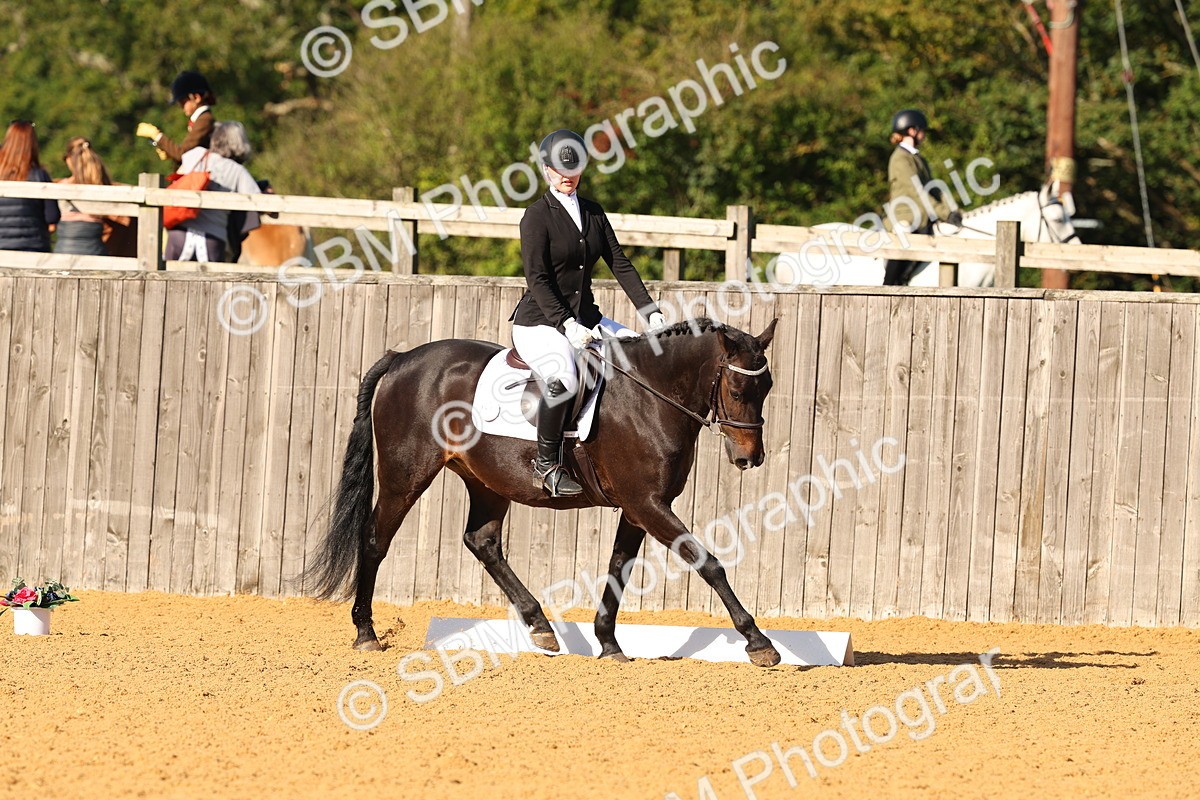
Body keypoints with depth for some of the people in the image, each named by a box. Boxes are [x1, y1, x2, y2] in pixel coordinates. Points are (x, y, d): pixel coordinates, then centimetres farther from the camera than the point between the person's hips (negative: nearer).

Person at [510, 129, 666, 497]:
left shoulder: (593, 213, 12)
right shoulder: (537, 216, -8)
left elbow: (620, 264, 10)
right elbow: (536, 279, -16)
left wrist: (650, 312, -2)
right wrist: (566, 324, -26)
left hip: (584, 319, 8)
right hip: (539, 324, -8)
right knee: (563, 377, -36)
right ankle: (546, 462, -20)